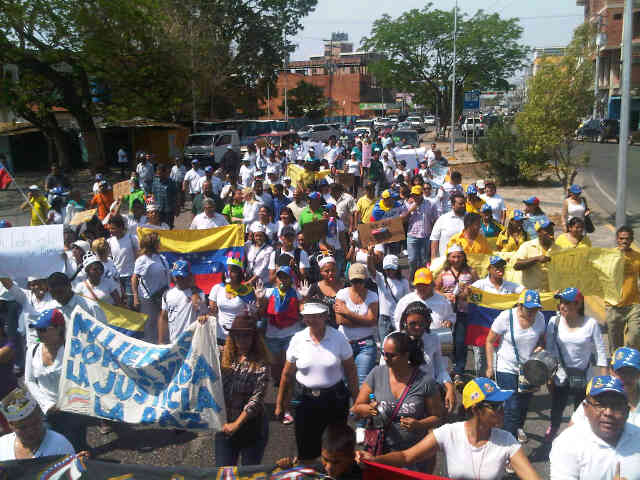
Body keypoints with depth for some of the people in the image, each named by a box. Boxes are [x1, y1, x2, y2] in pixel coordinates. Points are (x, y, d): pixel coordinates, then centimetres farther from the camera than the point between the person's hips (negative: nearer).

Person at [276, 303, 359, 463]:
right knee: (306, 454, 6)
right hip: (306, 399, 1)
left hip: (335, 399, -1)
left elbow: (350, 371, 1)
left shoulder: (338, 338, -6)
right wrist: (279, 404, 10)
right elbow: (287, 374, 5)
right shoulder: (297, 340, -3)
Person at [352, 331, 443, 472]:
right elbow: (357, 408, 1)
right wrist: (369, 410, -21)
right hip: (380, 452, 2)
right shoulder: (377, 374, -4)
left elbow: (436, 417, -2)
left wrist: (419, 424, -22)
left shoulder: (425, 381, -10)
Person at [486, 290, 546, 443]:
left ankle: (519, 428, 50)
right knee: (512, 407, -12)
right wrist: (490, 367, -10)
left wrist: (540, 347, -11)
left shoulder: (539, 317, -6)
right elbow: (490, 341, -9)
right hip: (507, 369, -5)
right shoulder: (506, 317, -18)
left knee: (525, 403, 22)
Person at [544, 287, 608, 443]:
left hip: (583, 378, -1)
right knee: (556, 411, 13)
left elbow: (600, 352, -6)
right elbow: (549, 350, 1)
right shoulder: (554, 322, -8)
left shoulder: (591, 324, -13)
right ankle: (552, 430, 40)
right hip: (560, 377, 1)